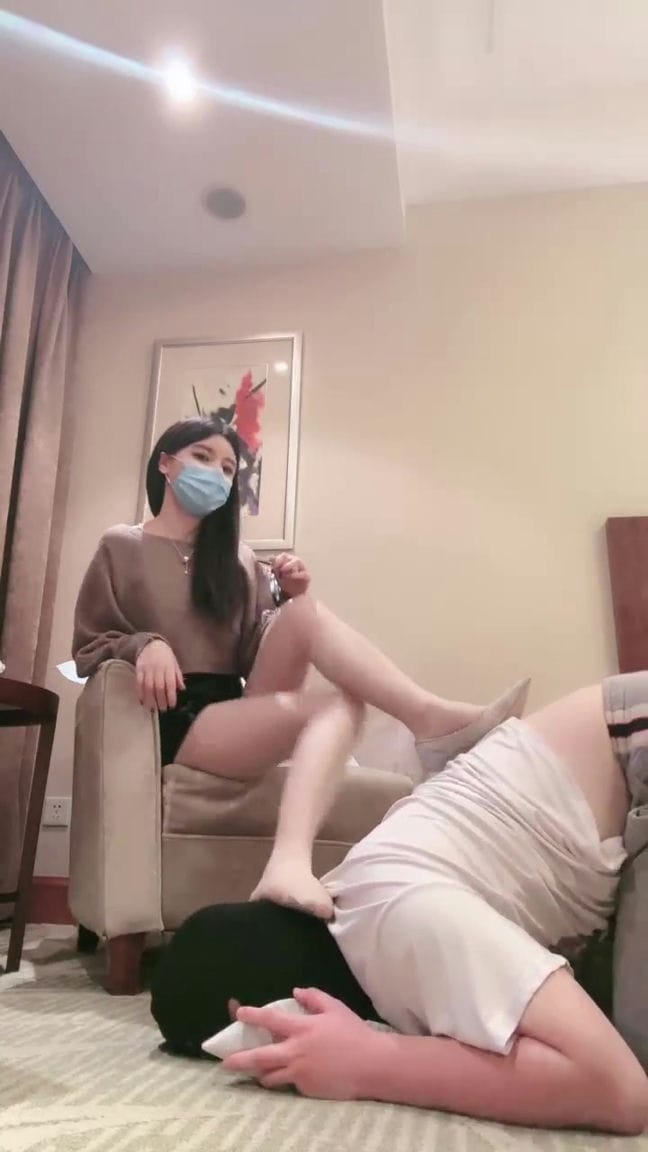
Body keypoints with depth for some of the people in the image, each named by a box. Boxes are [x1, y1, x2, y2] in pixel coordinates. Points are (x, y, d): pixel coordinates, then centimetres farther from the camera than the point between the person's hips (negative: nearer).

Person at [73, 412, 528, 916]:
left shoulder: (237, 559, 19)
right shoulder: (122, 547, 9)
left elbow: (255, 655, 11)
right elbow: (88, 652, 5)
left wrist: (289, 598, -8)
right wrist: (143, 645, -17)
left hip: (238, 714, 4)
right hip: (175, 725, -4)